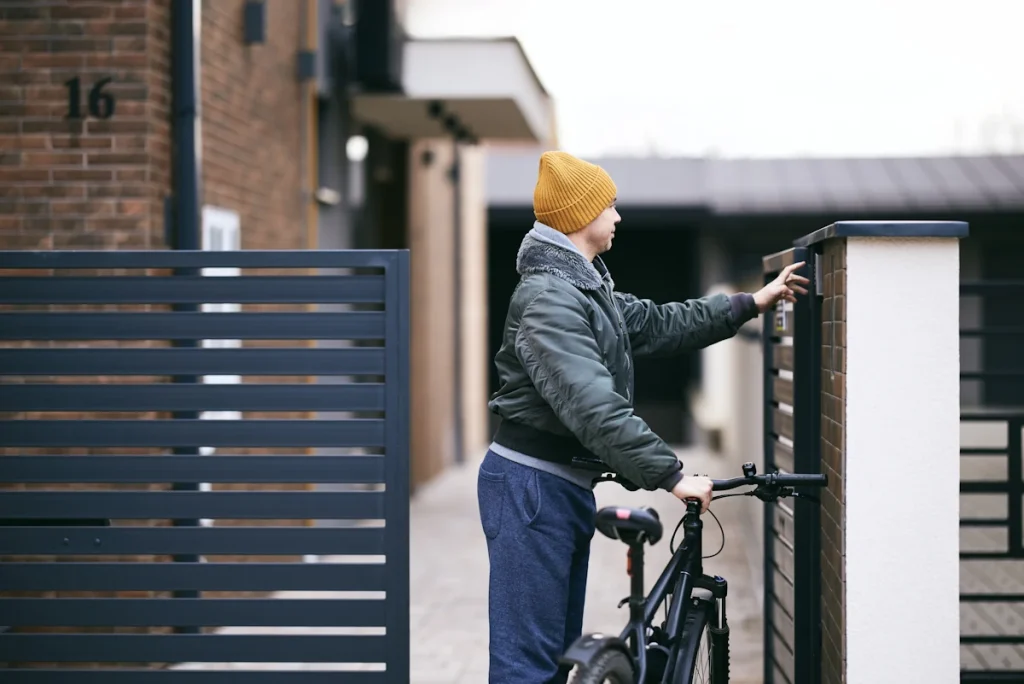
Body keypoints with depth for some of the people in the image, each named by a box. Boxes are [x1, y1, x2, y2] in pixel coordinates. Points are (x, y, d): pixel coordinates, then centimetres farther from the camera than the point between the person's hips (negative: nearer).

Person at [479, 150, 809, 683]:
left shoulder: (587, 288, 14)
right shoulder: (548, 297, -20)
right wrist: (671, 475, -28)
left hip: (566, 485, 11)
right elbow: (593, 408, -28)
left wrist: (752, 304, 23)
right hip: (530, 484, -11)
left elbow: (657, 325, 24)